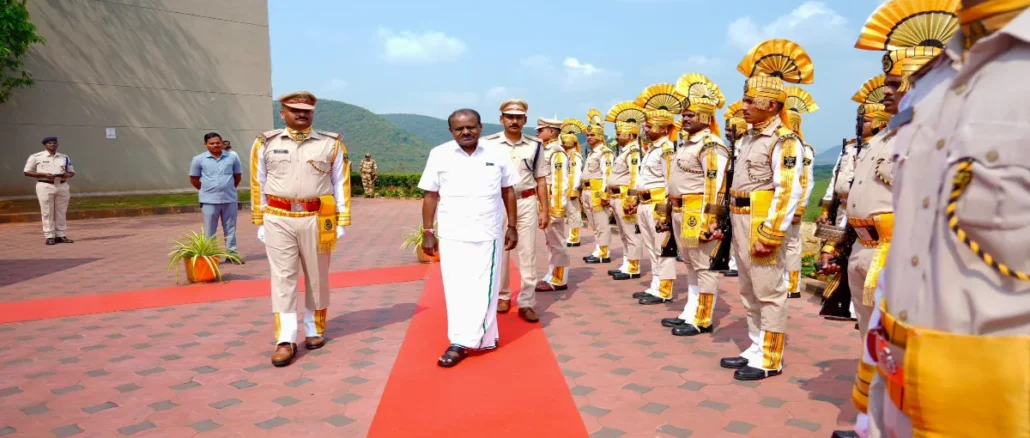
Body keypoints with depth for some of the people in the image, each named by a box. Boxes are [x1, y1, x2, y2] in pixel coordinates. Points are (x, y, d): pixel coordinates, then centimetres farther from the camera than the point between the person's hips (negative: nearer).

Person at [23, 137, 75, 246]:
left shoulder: (64, 157, 13)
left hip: (62, 186, 4)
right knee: (47, 212, -2)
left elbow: (72, 172, 19)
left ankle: (61, 235, 12)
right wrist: (44, 174, -14)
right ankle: (49, 237, 2)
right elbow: (27, 172, 1)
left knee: (61, 212, 6)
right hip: (45, 186, -4)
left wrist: (67, 175, -6)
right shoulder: (36, 157, 2)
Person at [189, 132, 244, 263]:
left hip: (230, 199, 1)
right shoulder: (199, 159, -2)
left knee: (230, 228, 9)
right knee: (209, 230, 5)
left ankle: (232, 253, 16)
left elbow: (238, 176, 12)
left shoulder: (232, 157, 1)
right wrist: (207, 190, 8)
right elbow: (193, 179, 7)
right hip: (209, 200, -1)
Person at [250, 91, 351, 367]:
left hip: (316, 220, 0)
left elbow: (341, 183, 4)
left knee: (317, 278, 10)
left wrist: (342, 221, 1)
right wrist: (260, 222, 6)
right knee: (283, 279, 0)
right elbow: (258, 184, 8)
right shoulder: (266, 144, 5)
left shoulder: (331, 144, 3)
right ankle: (286, 341, 4)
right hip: (278, 220, 0)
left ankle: (315, 331, 27)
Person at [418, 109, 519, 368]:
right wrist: (427, 233, -1)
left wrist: (512, 227, 5)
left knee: (482, 288, 2)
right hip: (452, 234, 0)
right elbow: (431, 196, 2)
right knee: (457, 289, 4)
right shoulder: (439, 155, -2)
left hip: (488, 233, 0)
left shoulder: (497, 154, 1)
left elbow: (508, 192, 8)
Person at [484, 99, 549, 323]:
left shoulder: (534, 145, 3)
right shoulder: (489, 143, -3)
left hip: (527, 203, 1)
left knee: (528, 254, 2)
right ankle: (502, 295, 28)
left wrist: (545, 210, 4)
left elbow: (541, 179, 7)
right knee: (499, 252, 11)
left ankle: (527, 302, 10)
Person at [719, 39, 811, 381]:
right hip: (741, 221, 10)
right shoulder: (750, 138, 14)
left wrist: (770, 235, -22)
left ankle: (770, 359, 11)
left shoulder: (784, 141, -14)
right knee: (749, 291, 16)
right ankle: (756, 348, 29)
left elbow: (788, 193, -20)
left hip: (763, 224, -10)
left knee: (769, 293, 1)